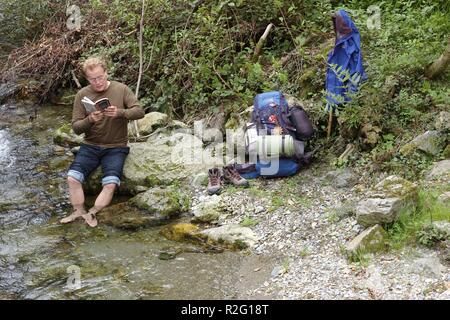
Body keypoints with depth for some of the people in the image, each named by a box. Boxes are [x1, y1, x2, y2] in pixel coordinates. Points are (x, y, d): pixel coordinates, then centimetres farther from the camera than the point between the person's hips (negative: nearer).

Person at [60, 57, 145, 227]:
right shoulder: (82, 95, 0)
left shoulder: (121, 89, -2)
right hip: (90, 146, 2)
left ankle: (91, 213, -15)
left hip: (116, 147, -2)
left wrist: (119, 113, -28)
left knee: (111, 184, -26)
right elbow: (76, 127, -1)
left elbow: (139, 112, -10)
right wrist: (90, 120, -23)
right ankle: (79, 212, -12)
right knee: (72, 178, -21)